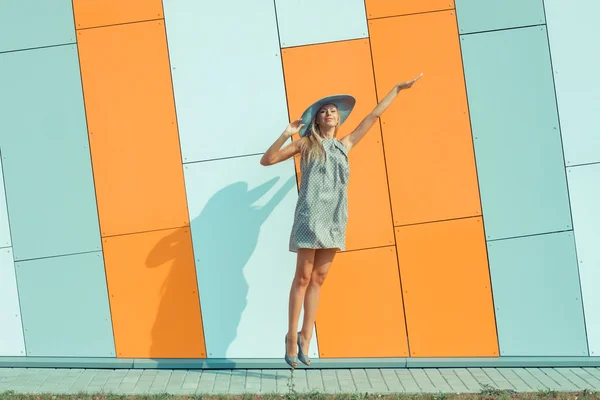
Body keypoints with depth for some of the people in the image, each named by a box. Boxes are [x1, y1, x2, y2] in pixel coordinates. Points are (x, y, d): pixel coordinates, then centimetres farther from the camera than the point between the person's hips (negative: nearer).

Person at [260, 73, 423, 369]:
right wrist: (286, 134, -9)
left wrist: (398, 88, 27)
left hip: (335, 219, 4)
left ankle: (305, 336, 10)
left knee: (318, 278, 5)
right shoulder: (306, 144, 6)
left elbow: (374, 115, 22)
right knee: (303, 277, -2)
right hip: (310, 216, -4)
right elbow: (266, 160, 2)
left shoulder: (345, 145, 16)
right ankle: (292, 337, 5)